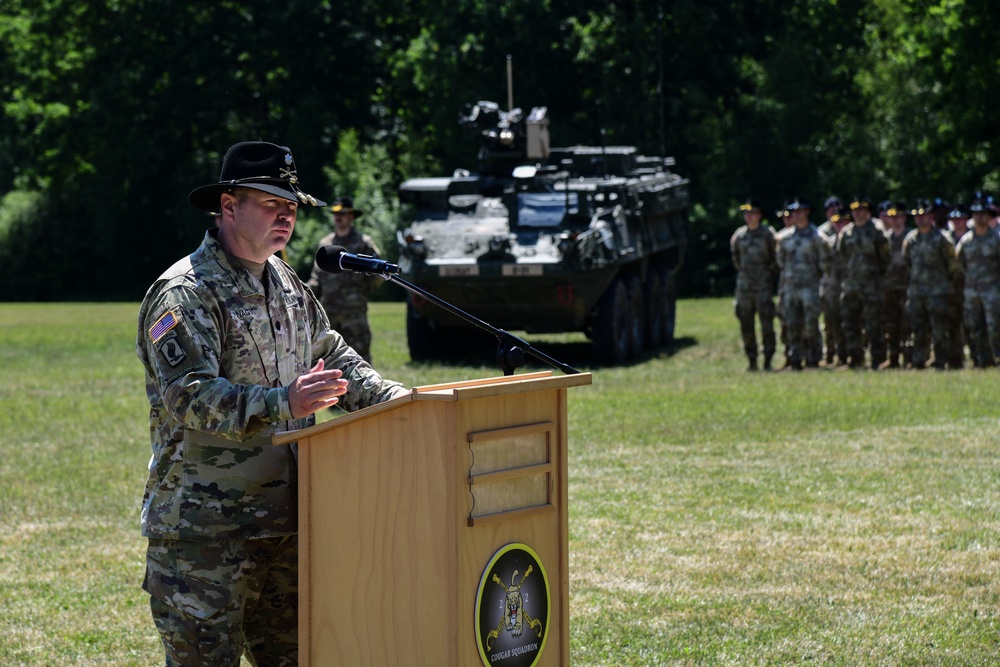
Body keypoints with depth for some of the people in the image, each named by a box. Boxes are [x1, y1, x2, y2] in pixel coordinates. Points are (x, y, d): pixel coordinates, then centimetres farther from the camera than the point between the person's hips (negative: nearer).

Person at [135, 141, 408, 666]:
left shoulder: (288, 287, 15)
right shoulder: (183, 293, -13)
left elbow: (333, 358, 24)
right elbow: (191, 395, -25)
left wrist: (398, 400, 8)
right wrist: (284, 403, -37)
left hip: (284, 518, 8)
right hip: (204, 526, -8)